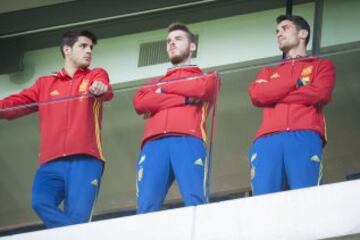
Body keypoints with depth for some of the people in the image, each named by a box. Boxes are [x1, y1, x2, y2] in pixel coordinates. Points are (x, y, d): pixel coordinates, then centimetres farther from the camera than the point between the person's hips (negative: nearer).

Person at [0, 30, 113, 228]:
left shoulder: (96, 75, 19)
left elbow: (105, 91, -4)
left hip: (85, 159, -2)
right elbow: (17, 103, 13)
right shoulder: (44, 83, 25)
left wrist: (101, 88, -30)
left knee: (77, 218, -18)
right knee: (41, 202, -25)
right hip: (51, 162, 2)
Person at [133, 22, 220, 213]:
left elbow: (201, 89, 3)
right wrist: (185, 98, 5)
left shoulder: (207, 77, 28)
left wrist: (163, 87, 15)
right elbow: (140, 103, 13)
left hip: (188, 140, -2)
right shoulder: (156, 82, 36)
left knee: (196, 204, -23)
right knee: (146, 207, -19)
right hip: (154, 144, 3)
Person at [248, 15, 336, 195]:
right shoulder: (268, 71, 33)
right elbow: (256, 94, 11)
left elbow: (320, 94, 2)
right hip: (267, 139, 3)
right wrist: (296, 82, 9)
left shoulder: (322, 65, 24)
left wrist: (273, 96, 8)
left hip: (305, 136, -3)